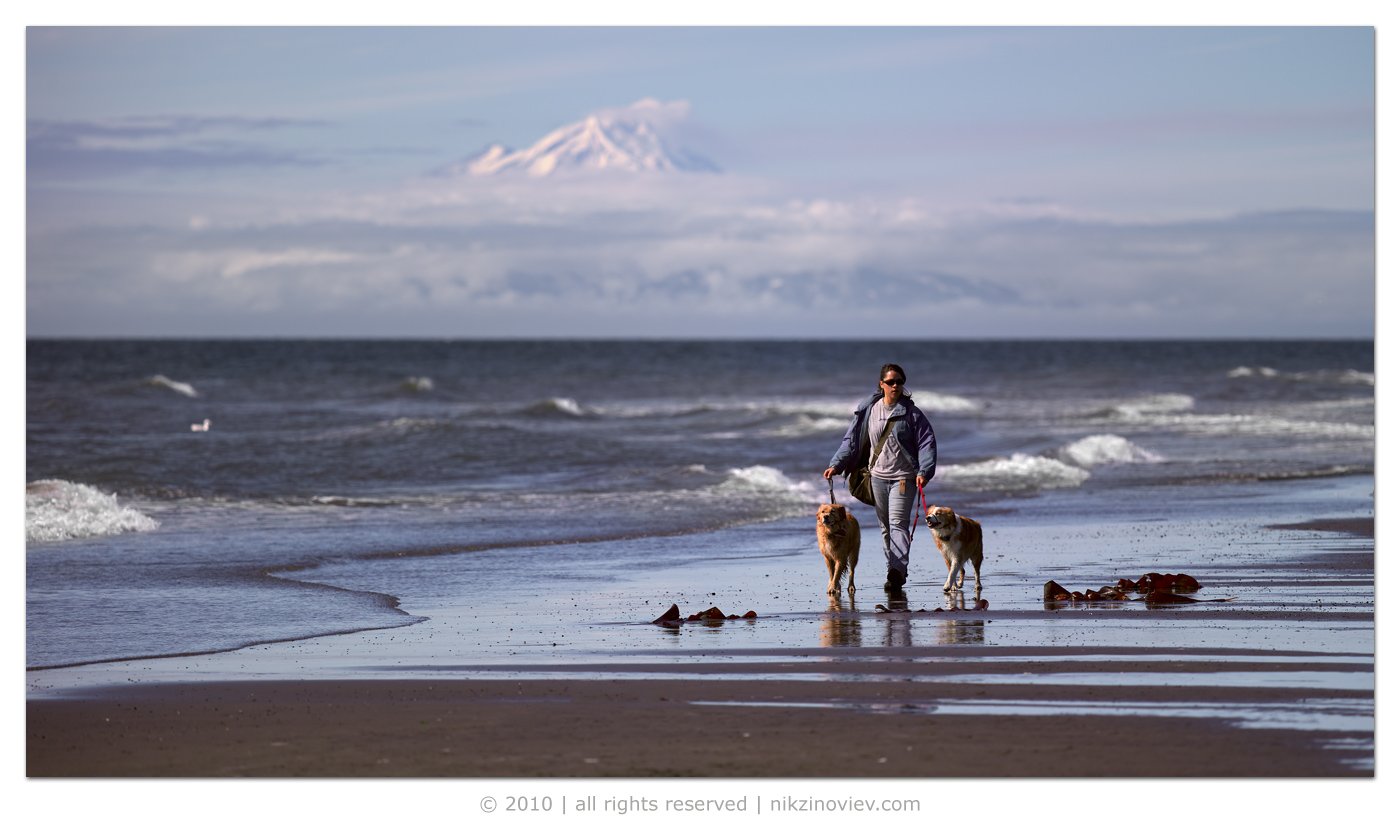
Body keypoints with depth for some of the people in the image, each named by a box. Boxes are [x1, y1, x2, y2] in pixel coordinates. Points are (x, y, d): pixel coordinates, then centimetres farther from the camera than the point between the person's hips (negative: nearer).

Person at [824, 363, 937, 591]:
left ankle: (898, 569, -27)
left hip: (903, 478, -4)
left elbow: (927, 442, -4)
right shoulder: (868, 411, 5)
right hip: (878, 476, 4)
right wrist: (836, 465, -1)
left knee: (898, 523, -16)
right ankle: (894, 571, 12)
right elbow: (851, 441, 10)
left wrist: (923, 471, -17)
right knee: (885, 526, 6)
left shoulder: (911, 413, -2)